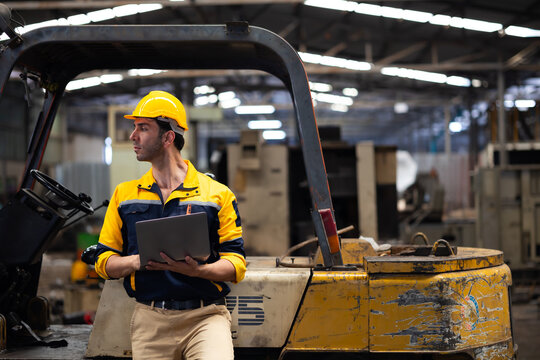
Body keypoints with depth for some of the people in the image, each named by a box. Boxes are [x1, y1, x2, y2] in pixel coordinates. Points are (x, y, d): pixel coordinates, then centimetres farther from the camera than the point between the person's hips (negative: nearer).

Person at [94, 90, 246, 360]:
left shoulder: (217, 195, 5)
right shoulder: (124, 195, 14)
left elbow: (236, 266, 1)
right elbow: (104, 262, 12)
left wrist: (195, 269, -18)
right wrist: (137, 261, -9)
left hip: (205, 316, -3)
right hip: (149, 320, 3)